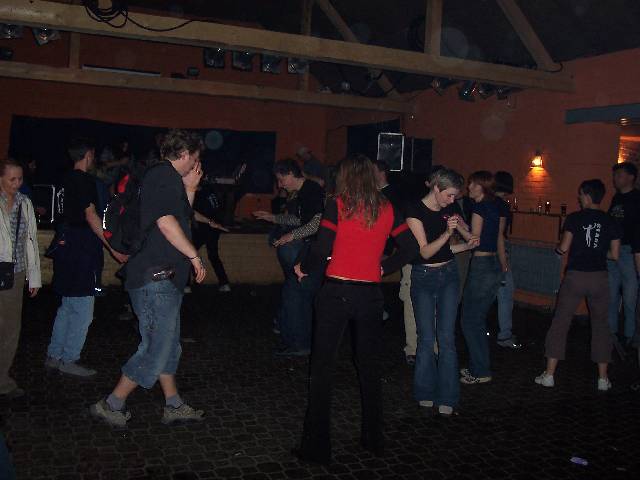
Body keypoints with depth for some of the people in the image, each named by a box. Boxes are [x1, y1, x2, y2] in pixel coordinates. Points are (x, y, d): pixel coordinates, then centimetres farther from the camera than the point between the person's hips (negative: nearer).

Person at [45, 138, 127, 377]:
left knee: (68, 306, 17)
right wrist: (114, 249, -18)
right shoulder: (85, 180, -13)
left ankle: (54, 356, 23)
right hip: (80, 249, -10)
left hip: (67, 246, 10)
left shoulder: (69, 179, 14)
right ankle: (69, 360, 4)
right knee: (83, 309, -2)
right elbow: (91, 216, -18)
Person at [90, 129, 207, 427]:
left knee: (169, 345, 16)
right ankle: (111, 405, 7)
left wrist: (190, 189, 17)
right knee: (157, 349, -4)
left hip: (164, 278, 11)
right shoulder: (164, 175, -13)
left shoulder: (168, 178, 18)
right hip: (156, 277, -11)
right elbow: (166, 223, -24)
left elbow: (181, 219, 23)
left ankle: (174, 406, 26)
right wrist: (194, 256, -17)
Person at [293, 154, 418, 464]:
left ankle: (317, 446, 10)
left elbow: (321, 250, -13)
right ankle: (374, 439, 28)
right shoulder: (387, 209, 4)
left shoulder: (337, 205, -7)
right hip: (370, 295, 4)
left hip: (336, 292, -4)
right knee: (369, 368, 17)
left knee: (322, 369, 6)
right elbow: (410, 248, 5)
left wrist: (304, 268, 5)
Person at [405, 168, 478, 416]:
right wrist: (447, 232, -29)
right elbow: (425, 251, -16)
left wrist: (467, 245, -4)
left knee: (447, 338, 1)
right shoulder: (415, 211, -12)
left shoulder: (448, 210, 3)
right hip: (423, 277, -4)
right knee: (426, 339, 1)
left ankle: (446, 397, 9)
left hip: (448, 275, 4)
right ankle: (425, 393, 19)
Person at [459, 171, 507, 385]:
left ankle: (480, 372, 6)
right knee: (478, 319, 17)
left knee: (470, 321, 0)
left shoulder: (479, 208, -14)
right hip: (495, 266, 9)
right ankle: (477, 367, 24)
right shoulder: (498, 208, 12)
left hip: (481, 266, -9)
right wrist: (504, 265, 28)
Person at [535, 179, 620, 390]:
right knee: (600, 325, 14)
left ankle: (549, 375, 7)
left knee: (560, 323, 5)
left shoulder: (575, 218, -6)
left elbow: (564, 247, -10)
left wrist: (558, 248, 12)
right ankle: (603, 378, 16)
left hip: (575, 276, -3)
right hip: (600, 278, 3)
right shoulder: (610, 222, 3)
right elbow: (614, 254, 4)